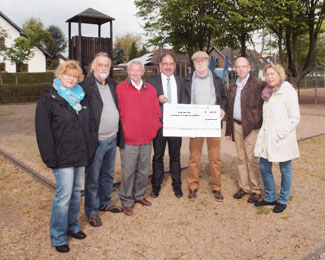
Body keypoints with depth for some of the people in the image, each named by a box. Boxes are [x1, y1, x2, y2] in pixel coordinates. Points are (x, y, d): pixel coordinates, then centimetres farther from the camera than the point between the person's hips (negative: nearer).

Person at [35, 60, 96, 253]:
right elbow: (43, 131, -10)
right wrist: (50, 158, -15)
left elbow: (89, 125, 15)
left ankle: (73, 226, 32)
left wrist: (91, 148, 7)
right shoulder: (48, 99, -6)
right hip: (63, 157, -6)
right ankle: (58, 237, 12)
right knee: (64, 195, -4)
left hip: (81, 156, 6)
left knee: (76, 191, 15)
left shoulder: (81, 98, 12)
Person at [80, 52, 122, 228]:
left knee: (108, 175, 20)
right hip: (95, 141, -7)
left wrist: (117, 134, 11)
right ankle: (92, 211, 23)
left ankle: (105, 202, 39)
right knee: (92, 179, 6)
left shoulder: (113, 85, 10)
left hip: (112, 140, 7)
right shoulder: (85, 86, -12)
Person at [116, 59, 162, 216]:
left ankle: (139, 195, 32)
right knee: (128, 171, 0)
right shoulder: (120, 88, -1)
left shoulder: (151, 90, 11)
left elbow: (156, 113, 14)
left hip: (146, 139, 4)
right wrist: (121, 131, -7)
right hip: (128, 139, -4)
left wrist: (153, 129, 4)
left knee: (143, 170, 14)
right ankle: (127, 201, 15)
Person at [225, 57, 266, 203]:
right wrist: (228, 130, 15)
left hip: (252, 127, -6)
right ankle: (244, 187, 24)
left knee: (252, 160, -3)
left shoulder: (259, 85, -6)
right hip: (236, 126, 6)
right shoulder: (232, 87, 13)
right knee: (241, 159, 12)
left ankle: (256, 190, 12)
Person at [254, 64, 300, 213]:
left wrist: (280, 135, -17)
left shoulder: (288, 91, -10)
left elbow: (295, 118, -13)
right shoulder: (268, 92, 12)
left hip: (281, 140, -7)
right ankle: (270, 198, 29)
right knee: (264, 168, 12)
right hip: (266, 138, 7)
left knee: (285, 170, 7)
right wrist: (264, 134, 12)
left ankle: (283, 201, 23)